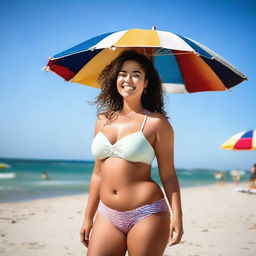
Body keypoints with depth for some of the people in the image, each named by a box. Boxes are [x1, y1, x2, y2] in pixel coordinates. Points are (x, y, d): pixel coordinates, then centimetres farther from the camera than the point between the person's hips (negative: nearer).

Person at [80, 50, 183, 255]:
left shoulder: (156, 122, -2)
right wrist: (88, 217, 15)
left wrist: (177, 216, -12)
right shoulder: (103, 120, 11)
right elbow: (98, 174, 15)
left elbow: (168, 175, -2)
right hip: (107, 216, 4)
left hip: (146, 216, -4)